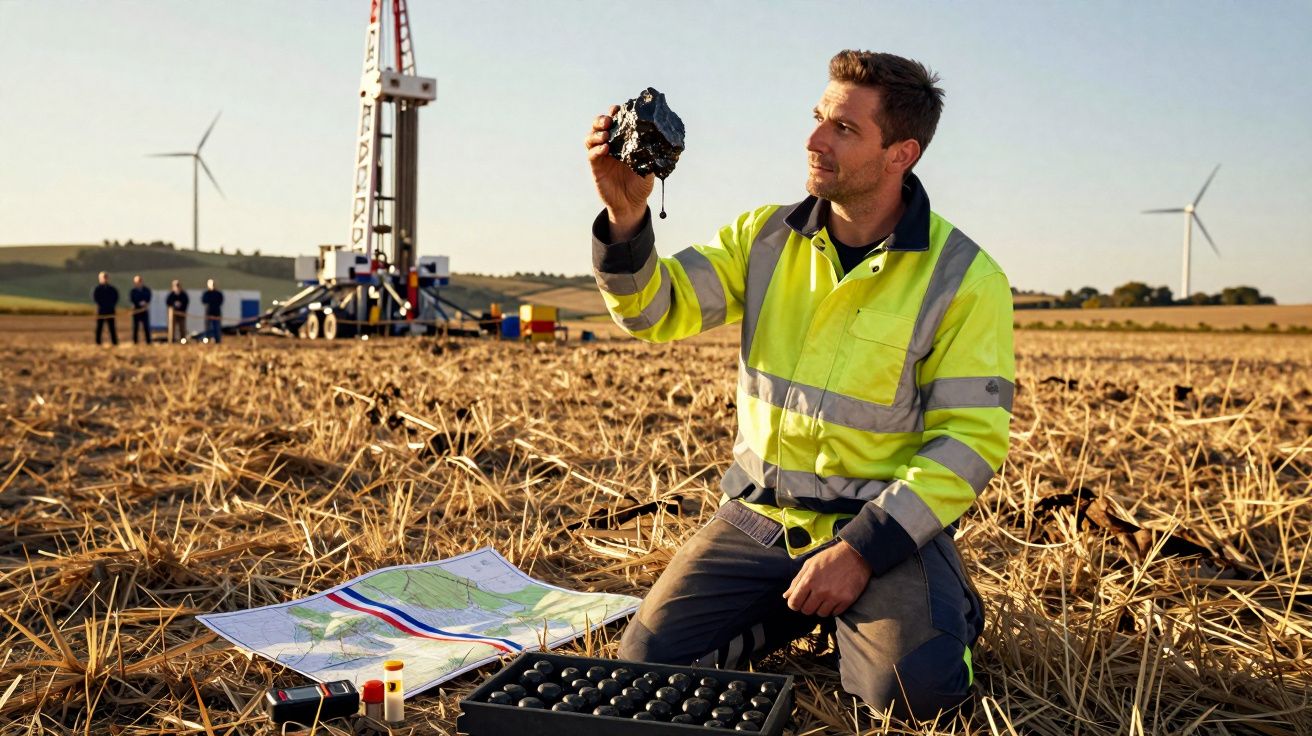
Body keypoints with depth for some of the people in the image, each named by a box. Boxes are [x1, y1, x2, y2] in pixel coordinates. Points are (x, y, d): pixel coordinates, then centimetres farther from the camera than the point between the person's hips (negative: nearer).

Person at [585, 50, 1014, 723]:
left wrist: (864, 549, -22)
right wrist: (626, 215, -27)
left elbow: (970, 440, -13)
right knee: (647, 663, -10)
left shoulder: (964, 279, -11)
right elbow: (653, 310, -6)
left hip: (885, 521, -3)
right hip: (760, 515, 4)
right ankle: (809, 607, 14)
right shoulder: (765, 237, 2)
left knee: (914, 688, -28)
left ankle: (942, 604, 8)